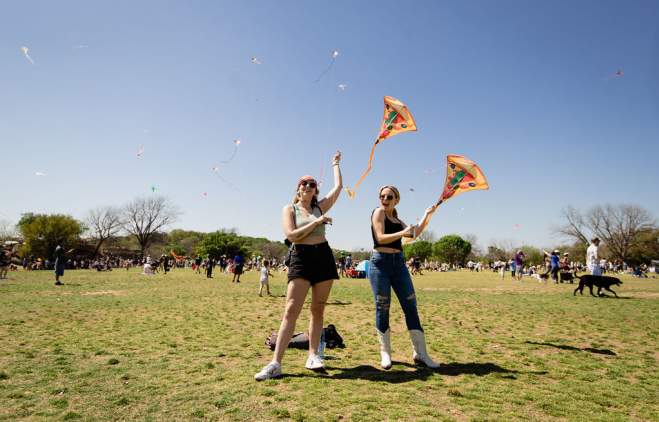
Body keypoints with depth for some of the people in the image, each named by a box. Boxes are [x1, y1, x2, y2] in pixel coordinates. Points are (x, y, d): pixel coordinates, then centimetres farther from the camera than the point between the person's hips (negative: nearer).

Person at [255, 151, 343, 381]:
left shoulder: (319, 207, 12)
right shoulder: (289, 209, 4)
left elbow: (338, 186, 15)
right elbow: (291, 234, -11)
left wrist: (335, 164, 26)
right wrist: (317, 222, -10)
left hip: (323, 256, 4)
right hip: (300, 258, -3)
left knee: (318, 309, 6)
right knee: (291, 309, -11)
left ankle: (313, 355, 16)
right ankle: (276, 363, -11)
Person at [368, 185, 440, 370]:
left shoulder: (396, 219, 20)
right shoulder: (378, 212, 0)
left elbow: (414, 233, 20)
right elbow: (380, 237, -12)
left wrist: (427, 215, 16)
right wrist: (402, 233, -23)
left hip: (398, 262, 6)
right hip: (380, 262, -6)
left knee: (411, 307, 1)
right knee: (382, 308, -1)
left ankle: (420, 353, 6)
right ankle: (385, 353, 9)